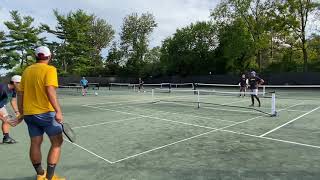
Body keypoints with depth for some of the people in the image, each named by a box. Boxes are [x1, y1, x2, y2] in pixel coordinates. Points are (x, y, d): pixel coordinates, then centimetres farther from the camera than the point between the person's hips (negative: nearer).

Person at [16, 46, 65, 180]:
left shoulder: (26, 71, 10)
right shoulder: (49, 69, -9)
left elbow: (20, 94, 12)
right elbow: (50, 91, -22)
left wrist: (21, 113, 21)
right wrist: (58, 111, -26)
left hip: (29, 113, 7)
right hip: (46, 112, -7)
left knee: (35, 144, 14)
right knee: (57, 143, 4)